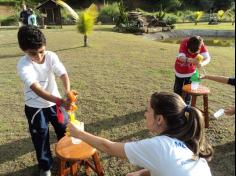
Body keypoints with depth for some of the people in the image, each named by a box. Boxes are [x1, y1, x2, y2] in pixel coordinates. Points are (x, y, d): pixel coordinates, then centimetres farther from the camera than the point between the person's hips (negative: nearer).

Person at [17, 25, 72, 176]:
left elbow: (64, 75, -25)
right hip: (35, 107, -3)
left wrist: (68, 93, -46)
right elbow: (37, 90, -36)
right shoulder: (23, 65, -25)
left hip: (54, 102, 3)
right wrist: (61, 101, -48)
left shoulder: (51, 56, -15)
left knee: (64, 130, 16)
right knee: (40, 137, 10)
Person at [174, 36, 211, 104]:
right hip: (180, 69, -1)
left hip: (191, 70, 2)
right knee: (178, 89, 11)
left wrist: (202, 63, -55)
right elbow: (180, 57, -42)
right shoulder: (184, 42, -30)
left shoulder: (201, 45, -24)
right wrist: (190, 60, -62)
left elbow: (207, 58, -32)